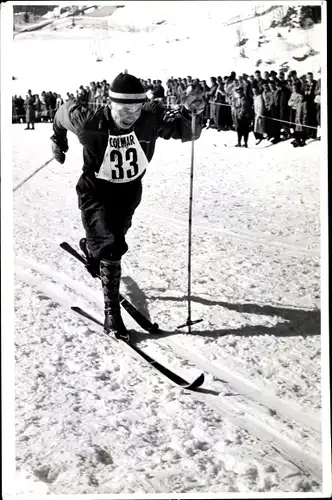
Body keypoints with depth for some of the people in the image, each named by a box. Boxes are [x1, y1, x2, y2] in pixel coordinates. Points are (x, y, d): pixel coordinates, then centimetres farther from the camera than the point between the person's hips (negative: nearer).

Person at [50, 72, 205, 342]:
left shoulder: (151, 117, -26)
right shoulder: (91, 121, -29)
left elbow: (186, 130, -30)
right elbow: (65, 112, -9)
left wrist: (191, 112, -52)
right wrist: (58, 141, 8)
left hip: (130, 190, 4)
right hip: (96, 191, -4)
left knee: (116, 236, 27)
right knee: (112, 247, -19)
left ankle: (92, 246, 65)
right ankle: (112, 313, -5)